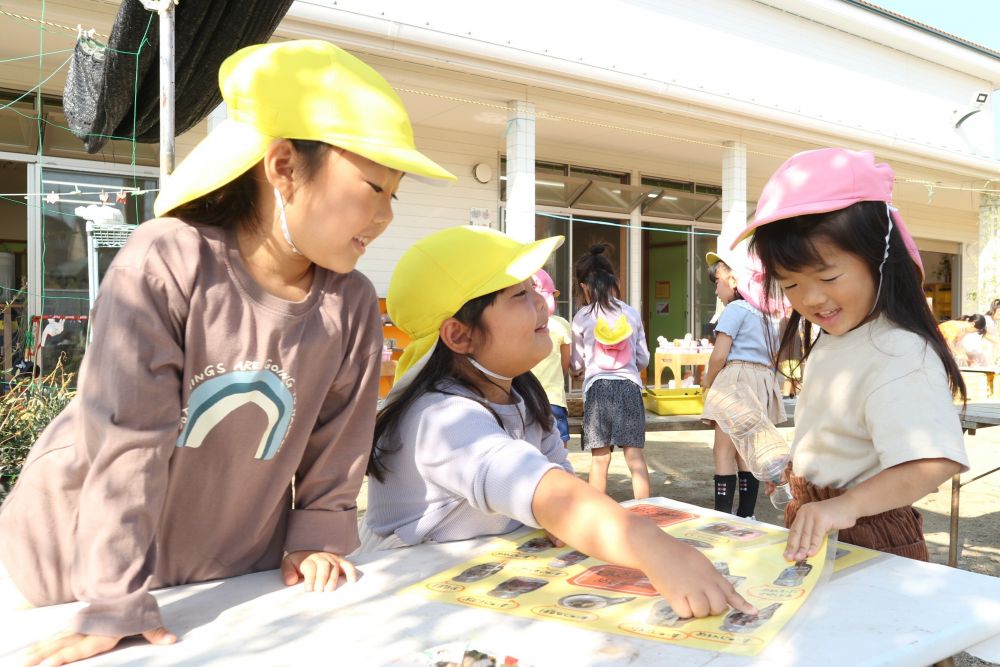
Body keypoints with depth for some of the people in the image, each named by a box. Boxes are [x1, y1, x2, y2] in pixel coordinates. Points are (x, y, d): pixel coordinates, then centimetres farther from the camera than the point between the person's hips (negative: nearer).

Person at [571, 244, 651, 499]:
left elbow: (576, 364, 8)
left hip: (597, 387, -1)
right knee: (635, 454, 4)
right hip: (629, 386, 2)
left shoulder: (582, 317, -1)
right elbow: (643, 359, 11)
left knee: (600, 458, 4)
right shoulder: (632, 313, 5)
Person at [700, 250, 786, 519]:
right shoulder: (767, 314, 18)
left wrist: (707, 384, 2)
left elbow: (720, 355, -13)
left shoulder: (734, 309, -8)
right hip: (764, 381, 9)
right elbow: (773, 357, 20)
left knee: (723, 452, -6)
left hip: (737, 379, -9)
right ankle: (746, 514, 16)